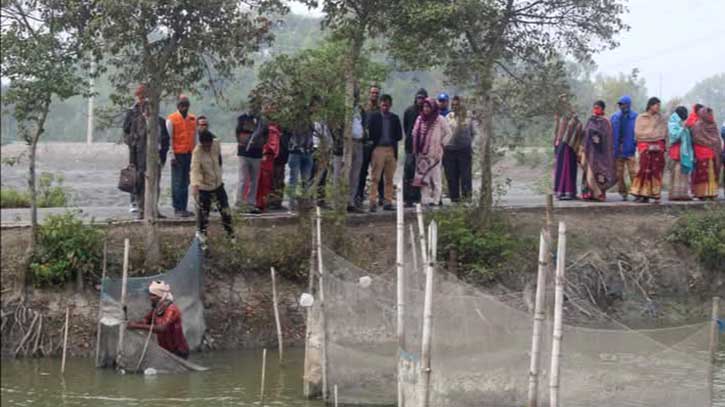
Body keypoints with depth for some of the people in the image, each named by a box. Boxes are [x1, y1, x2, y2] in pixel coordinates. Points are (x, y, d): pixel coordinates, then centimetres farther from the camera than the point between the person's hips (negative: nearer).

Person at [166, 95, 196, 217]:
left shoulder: (193, 119, 11)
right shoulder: (171, 119, -5)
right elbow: (169, 138, -6)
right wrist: (172, 155, -12)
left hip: (189, 154, 5)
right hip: (178, 155, -5)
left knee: (186, 183, 9)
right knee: (177, 183, -3)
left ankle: (184, 208, 15)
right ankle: (177, 209, 1)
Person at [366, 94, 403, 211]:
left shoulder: (395, 118, 12)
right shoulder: (373, 117, 4)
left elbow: (399, 135, 10)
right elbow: (370, 133, 0)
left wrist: (392, 140, -1)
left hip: (391, 150, 3)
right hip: (378, 149, -3)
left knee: (389, 179, 5)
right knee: (375, 178, -6)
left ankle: (388, 202, 9)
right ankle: (373, 203, -7)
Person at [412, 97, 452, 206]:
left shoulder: (439, 119, -3)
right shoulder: (419, 119, 9)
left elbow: (448, 133, 3)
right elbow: (415, 134, 16)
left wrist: (441, 144, -2)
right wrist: (415, 149, 8)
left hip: (434, 153, -4)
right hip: (421, 153, 4)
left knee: (435, 176, -1)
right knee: (423, 176, 2)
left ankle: (435, 199, 1)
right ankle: (425, 199, 5)